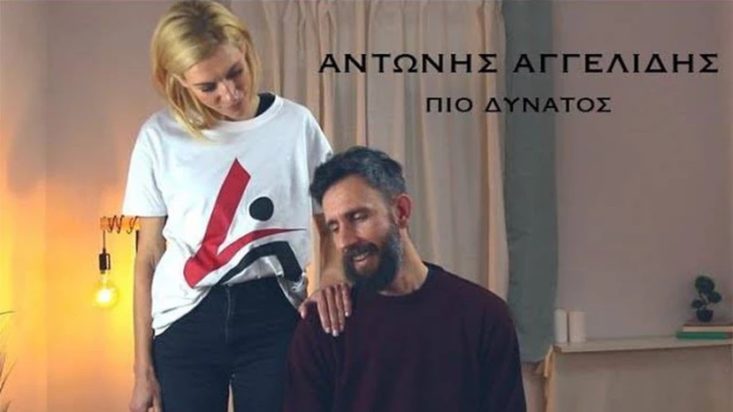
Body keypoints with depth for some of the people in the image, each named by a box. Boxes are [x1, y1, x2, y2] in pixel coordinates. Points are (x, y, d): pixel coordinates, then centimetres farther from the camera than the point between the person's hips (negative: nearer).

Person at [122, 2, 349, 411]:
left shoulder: (296, 123, 0)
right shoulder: (160, 136, 0)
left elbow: (332, 221, 9)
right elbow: (149, 255, 3)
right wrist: (143, 368, 2)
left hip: (274, 315, 0)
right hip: (187, 320, 0)